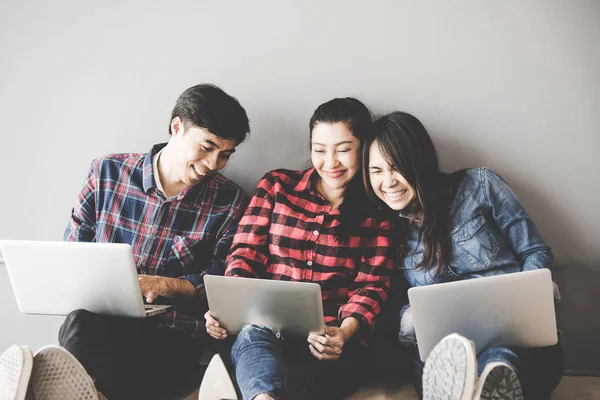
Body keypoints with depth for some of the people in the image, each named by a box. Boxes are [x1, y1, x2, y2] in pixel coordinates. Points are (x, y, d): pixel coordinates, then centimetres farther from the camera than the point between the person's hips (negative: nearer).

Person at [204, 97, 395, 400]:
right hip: (266, 324, 0)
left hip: (333, 339, 0)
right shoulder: (277, 186, 14)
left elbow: (372, 284, 4)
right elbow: (245, 253, 9)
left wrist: (346, 331, -17)